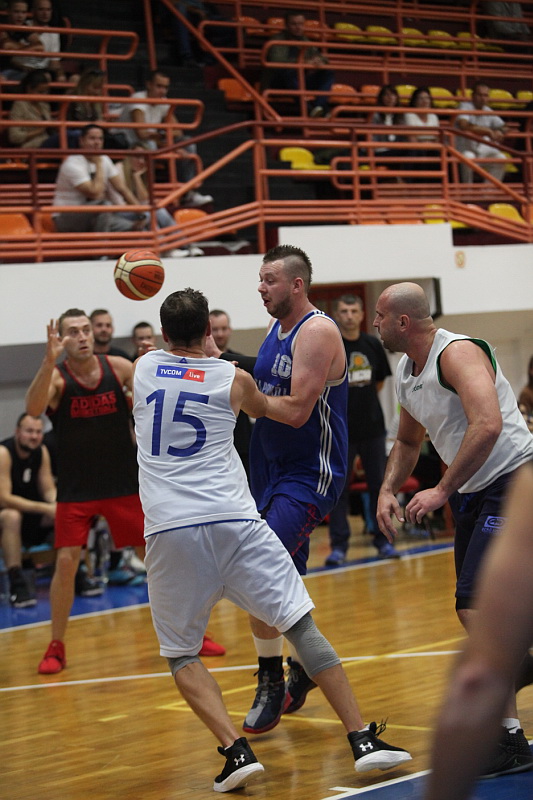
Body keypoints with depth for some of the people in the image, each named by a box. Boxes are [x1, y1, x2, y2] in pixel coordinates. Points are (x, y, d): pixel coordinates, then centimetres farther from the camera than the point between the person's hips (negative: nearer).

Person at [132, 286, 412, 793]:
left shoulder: (143, 368, 11)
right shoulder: (232, 379, 7)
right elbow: (264, 408, 31)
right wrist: (293, 401, 54)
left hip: (168, 530, 1)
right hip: (233, 520, 0)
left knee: (180, 654, 13)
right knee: (301, 625, 5)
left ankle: (236, 751, -4)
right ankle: (362, 739, 2)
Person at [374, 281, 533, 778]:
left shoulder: (458, 353, -18)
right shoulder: (405, 375, 11)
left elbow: (488, 425, -32)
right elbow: (408, 442, 27)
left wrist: (442, 490, -28)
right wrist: (387, 490, 10)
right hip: (474, 493, 10)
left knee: (475, 604, -17)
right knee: (476, 606, 15)